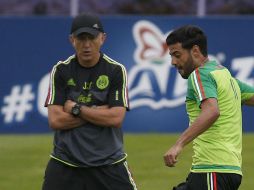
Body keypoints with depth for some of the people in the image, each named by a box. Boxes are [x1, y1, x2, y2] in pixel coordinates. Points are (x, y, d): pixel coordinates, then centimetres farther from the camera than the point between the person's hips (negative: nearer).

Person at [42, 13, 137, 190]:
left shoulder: (116, 71, -2)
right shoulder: (61, 71, 1)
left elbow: (116, 118, -12)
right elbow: (55, 120, -8)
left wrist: (76, 109, -10)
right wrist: (99, 111, -10)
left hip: (108, 163, -1)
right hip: (65, 163, 1)